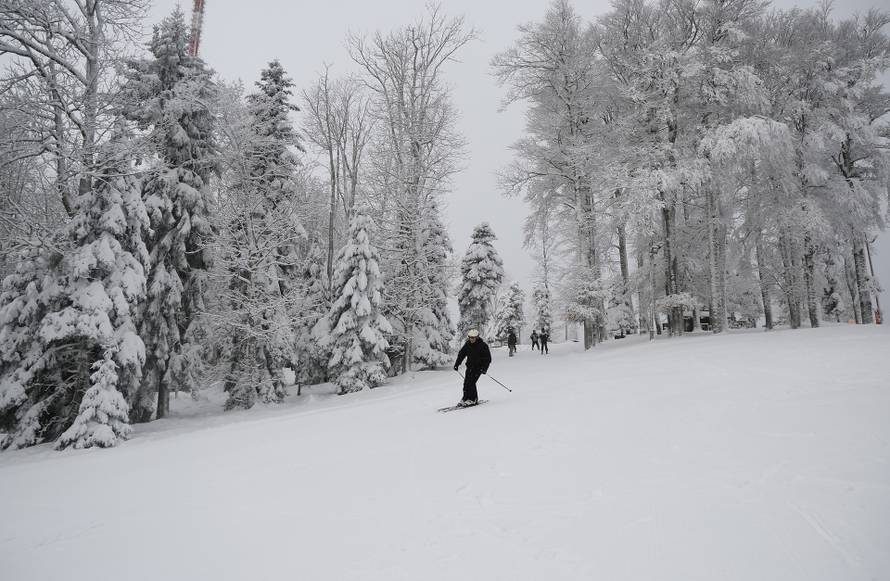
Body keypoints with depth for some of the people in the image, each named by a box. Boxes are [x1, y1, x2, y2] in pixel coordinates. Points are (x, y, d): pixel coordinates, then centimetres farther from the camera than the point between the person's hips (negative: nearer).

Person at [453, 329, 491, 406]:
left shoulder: (482, 345, -13)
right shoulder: (467, 344, 2)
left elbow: (488, 358, -11)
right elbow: (461, 354, 11)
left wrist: (484, 368, -21)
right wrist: (456, 364, 4)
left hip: (479, 367, -6)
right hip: (470, 366, 6)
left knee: (471, 382, -16)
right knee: (466, 383, 0)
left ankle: (472, 400, -6)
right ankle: (465, 398, 12)